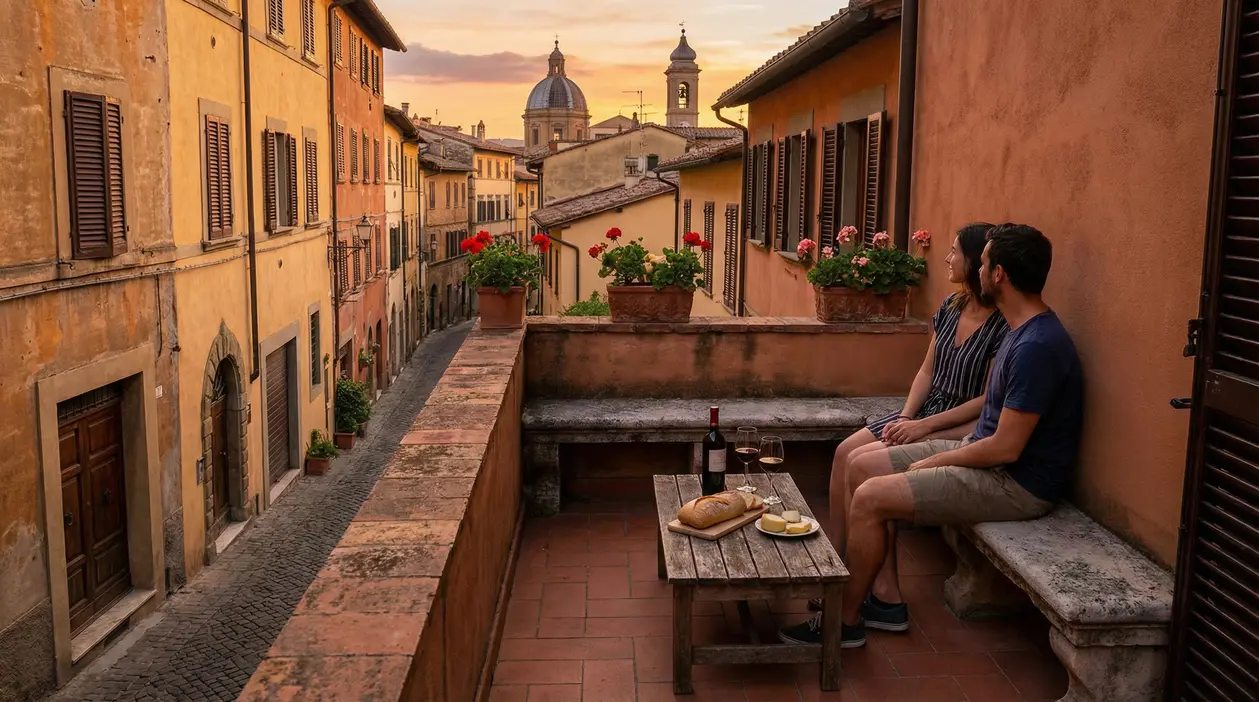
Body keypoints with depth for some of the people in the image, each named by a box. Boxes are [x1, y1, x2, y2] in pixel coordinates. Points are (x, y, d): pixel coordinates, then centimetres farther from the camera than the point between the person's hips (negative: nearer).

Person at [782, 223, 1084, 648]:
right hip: (988, 455, 11)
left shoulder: (1038, 346, -24)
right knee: (864, 465, 6)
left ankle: (846, 621, 1)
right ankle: (886, 600, 10)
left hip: (1016, 485, -10)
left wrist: (935, 462, -11)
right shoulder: (1024, 330, 10)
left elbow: (1006, 448, -24)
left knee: (869, 498, -18)